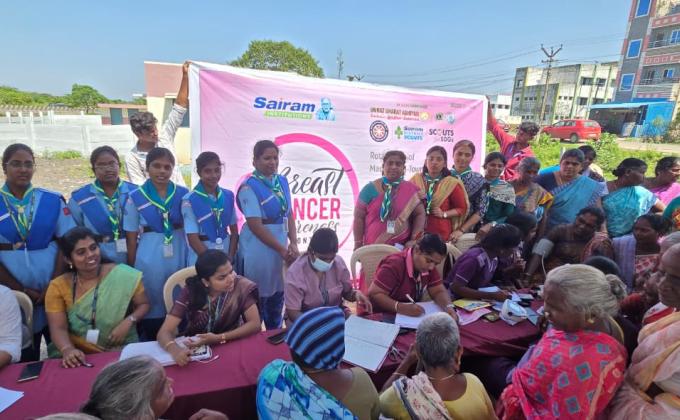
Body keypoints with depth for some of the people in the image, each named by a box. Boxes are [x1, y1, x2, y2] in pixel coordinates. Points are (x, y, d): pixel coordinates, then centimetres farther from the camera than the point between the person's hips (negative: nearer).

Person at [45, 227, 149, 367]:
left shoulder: (124, 276, -6)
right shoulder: (58, 287, 0)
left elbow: (143, 304, 3)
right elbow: (58, 328, -6)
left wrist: (128, 321, -15)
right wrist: (67, 349, -24)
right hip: (77, 356, 2)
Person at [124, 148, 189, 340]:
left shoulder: (183, 194, 1)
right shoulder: (135, 198, -2)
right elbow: (131, 238, 2)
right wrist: (132, 269, 2)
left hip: (179, 255, 1)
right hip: (149, 258, -1)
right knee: (151, 306, 10)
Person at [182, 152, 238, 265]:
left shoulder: (228, 196, 0)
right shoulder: (189, 200, -10)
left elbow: (234, 231, 5)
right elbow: (193, 238, -11)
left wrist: (230, 258, -5)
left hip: (226, 249, 3)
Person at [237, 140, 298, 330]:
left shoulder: (282, 182, 6)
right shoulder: (249, 187, -12)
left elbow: (289, 215, 8)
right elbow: (255, 225, -17)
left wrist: (293, 244, -5)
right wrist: (282, 249, -16)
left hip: (281, 246, 6)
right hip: (258, 249, -6)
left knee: (278, 296, 17)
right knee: (257, 298, 6)